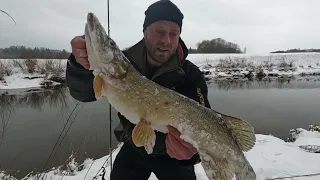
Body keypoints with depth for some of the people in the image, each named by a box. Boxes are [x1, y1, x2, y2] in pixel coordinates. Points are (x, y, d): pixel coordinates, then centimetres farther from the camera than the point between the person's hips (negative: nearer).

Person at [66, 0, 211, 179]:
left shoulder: (191, 75, -23)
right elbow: (83, 93, -19)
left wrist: (192, 146, -55)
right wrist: (81, 65, -41)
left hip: (172, 152, -2)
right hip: (134, 148, 2)